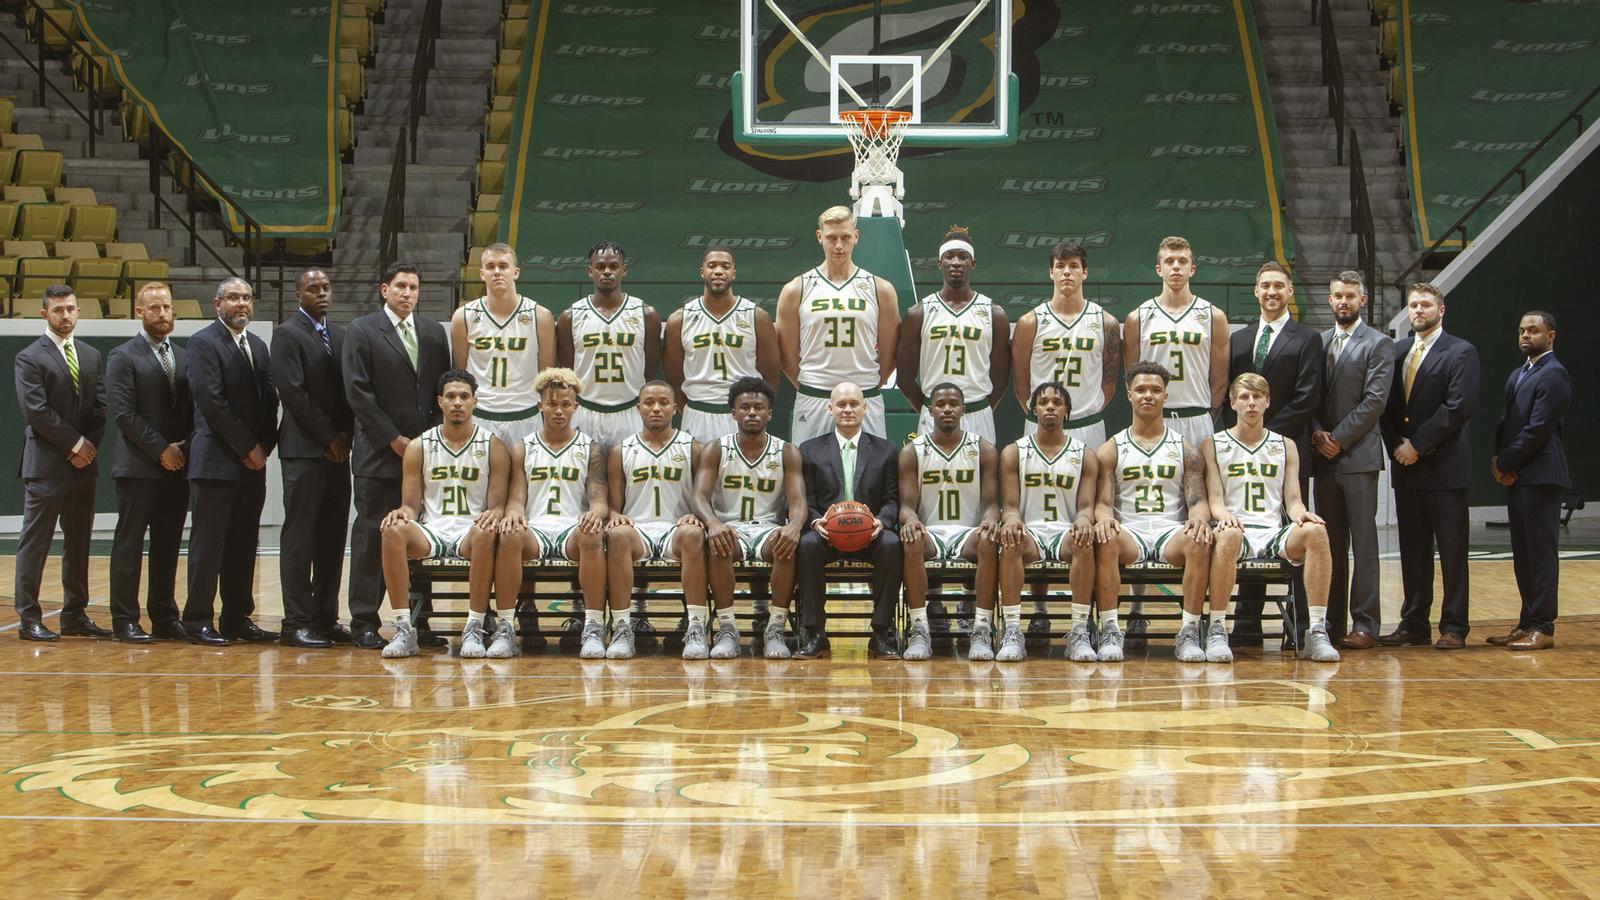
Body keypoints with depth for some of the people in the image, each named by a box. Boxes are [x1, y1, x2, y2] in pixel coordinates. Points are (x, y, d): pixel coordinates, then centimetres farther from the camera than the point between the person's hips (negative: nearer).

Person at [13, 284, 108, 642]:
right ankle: (29, 619, 0)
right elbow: (36, 411, -12)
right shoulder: (30, 358, -4)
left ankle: (75, 615, 17)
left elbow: (101, 406, 10)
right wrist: (75, 444, -12)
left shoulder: (91, 356, 15)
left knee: (79, 542, 10)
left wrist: (90, 445, -5)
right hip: (46, 465, -6)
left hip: (84, 464, 6)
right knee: (35, 542, -3)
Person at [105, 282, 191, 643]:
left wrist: (184, 447, -2)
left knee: (168, 546, 8)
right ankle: (125, 620, 2)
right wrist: (161, 450, -13)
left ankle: (164, 618, 13)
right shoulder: (123, 357, -3)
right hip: (138, 467, -6)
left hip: (176, 466, 6)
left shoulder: (183, 357, 15)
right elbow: (123, 413, -11)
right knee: (129, 545, -2)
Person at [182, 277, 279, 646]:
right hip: (217, 460, -7)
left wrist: (263, 445, 0)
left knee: (244, 545, 9)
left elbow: (270, 399, 14)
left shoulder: (258, 346, 18)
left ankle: (238, 619, 15)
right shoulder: (202, 343, -6)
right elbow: (211, 401, -14)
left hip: (252, 462, 7)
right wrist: (247, 446, -12)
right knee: (208, 543, -3)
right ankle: (198, 621, 2)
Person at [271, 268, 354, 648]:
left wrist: (345, 435, 2)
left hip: (336, 449, 7)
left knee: (333, 538, 7)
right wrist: (328, 436, -11)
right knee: (300, 537, -5)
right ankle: (297, 622, -4)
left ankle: (326, 617, 12)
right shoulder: (287, 334, -5)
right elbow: (293, 392, -12)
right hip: (304, 450, -7)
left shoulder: (339, 335, 17)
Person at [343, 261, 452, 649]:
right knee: (372, 535, -1)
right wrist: (394, 439, -9)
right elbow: (358, 392, -6)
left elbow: (443, 389, 14)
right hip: (379, 453, -4)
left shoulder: (433, 332, 14)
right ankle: (364, 622, 3)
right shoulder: (362, 331, 1)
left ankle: (418, 622, 8)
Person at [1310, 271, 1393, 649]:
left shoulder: (1378, 344, 0)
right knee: (1331, 543, 7)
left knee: (1364, 544, -4)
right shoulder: (1318, 342, 15)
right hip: (1324, 457, 5)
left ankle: (1365, 624, -2)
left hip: (1358, 455, -5)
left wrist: (1339, 439, -12)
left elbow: (1375, 400, -9)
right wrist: (1318, 434, -4)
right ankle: (1332, 623, 11)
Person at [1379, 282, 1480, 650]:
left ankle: (1454, 626, 2)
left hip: (1444, 466, -5)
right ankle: (1414, 623, 14)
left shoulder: (1461, 353, -3)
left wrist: (1418, 444, -14)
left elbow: (1459, 407, -13)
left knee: (1452, 549, -2)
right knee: (1412, 548, 8)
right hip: (1406, 466, 6)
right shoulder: (1396, 352, 15)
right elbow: (1386, 406, 12)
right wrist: (1396, 444, -4)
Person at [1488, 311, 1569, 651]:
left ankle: (1542, 628, -2)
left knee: (1541, 553, -5)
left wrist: (1505, 462, -11)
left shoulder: (1553, 375, -9)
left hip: (1540, 477, -9)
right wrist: (1499, 460, 0)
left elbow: (1538, 429, -16)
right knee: (1523, 555, 11)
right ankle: (1527, 623, 16)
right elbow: (1505, 422, 17)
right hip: (1515, 477, 9)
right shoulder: (1518, 376, 20)